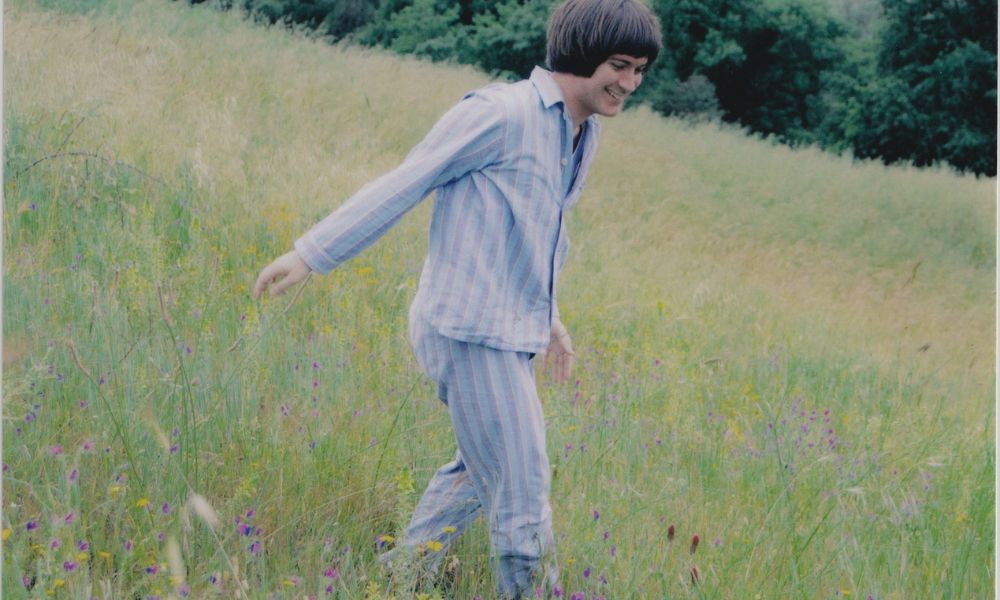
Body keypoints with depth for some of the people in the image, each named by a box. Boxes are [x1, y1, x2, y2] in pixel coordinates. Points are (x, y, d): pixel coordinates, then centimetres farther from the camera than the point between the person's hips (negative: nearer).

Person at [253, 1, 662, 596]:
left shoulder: (585, 134, 11)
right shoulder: (501, 114, -15)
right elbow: (403, 185, -13)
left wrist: (549, 316, 28)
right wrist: (312, 255, -11)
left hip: (510, 331, 10)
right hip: (472, 329, -10)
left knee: (484, 469, 24)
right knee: (522, 491, -6)